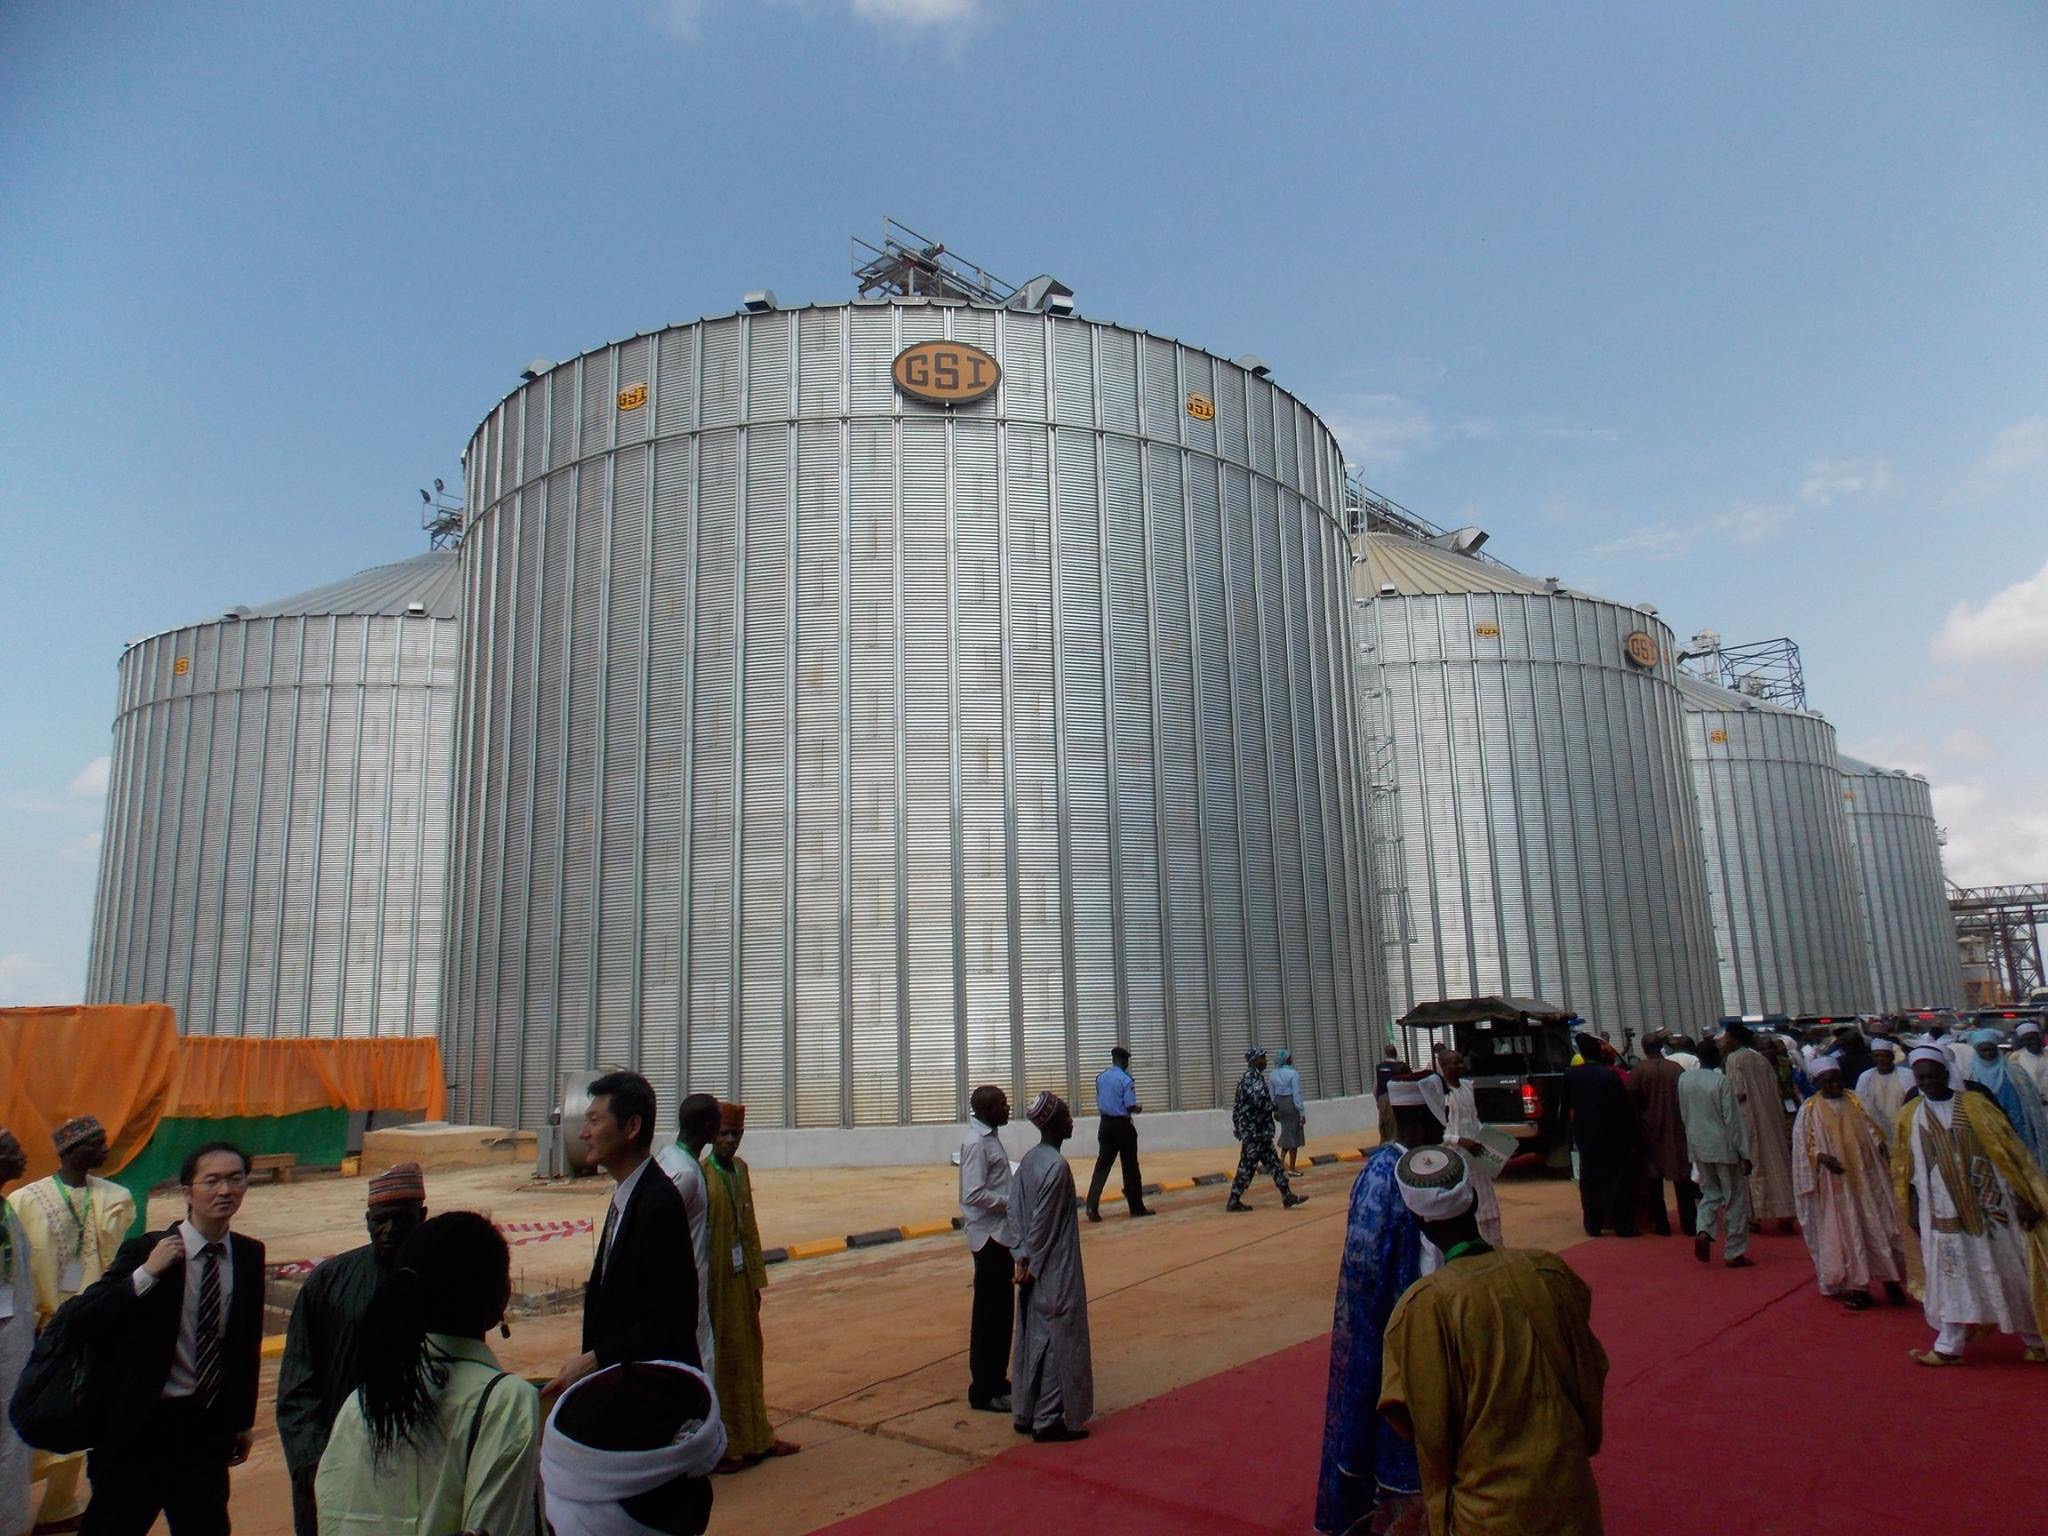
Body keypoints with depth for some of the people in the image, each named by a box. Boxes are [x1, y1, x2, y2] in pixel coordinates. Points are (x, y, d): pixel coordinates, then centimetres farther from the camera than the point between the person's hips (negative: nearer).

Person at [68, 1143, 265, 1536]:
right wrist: (147, 1273, -29)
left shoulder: (249, 1254, 1)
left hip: (210, 1426, 3)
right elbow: (83, 1320, -19)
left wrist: (243, 1418, 13)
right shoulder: (145, 1249, -11)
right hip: (143, 1422, -3)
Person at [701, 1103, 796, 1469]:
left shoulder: (740, 1169, 7)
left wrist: (756, 1279, 12)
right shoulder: (701, 1175, -16)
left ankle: (755, 1437, 28)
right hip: (716, 1283, -7)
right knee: (721, 1360, 4)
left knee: (749, 1356, 16)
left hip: (742, 1279, 7)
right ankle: (724, 1445, 17)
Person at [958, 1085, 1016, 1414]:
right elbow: (974, 1194, -24)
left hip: (1001, 1234, 10)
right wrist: (1012, 1202, -18)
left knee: (1002, 1312, 17)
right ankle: (983, 1391, 9)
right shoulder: (976, 1142, -19)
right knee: (989, 1315, -1)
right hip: (988, 1235, -10)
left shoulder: (989, 1137, 11)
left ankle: (997, 1380, 28)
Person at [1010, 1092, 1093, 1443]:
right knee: (1058, 1340, 3)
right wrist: (1032, 1265, -13)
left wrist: (1024, 1256, 7)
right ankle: (1048, 1420, 12)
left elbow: (1016, 1208, 6)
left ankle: (1025, 1414, 25)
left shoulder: (1029, 1159, 4)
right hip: (1056, 1272, -9)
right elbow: (1043, 1222, -20)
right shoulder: (1056, 1165, -21)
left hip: (1036, 1268, 9)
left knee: (1032, 1338, 16)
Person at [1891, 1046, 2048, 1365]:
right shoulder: (1909, 1116, 3)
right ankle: (1948, 1347, 7)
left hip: (1987, 1204, -2)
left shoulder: (1975, 1105, -4)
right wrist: (1911, 1212, 8)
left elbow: (2007, 1152, -4)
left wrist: (2022, 1198, -8)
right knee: (1951, 1277, 4)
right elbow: (1905, 1170, 9)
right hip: (1941, 1211, 2)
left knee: (2008, 1273, 7)